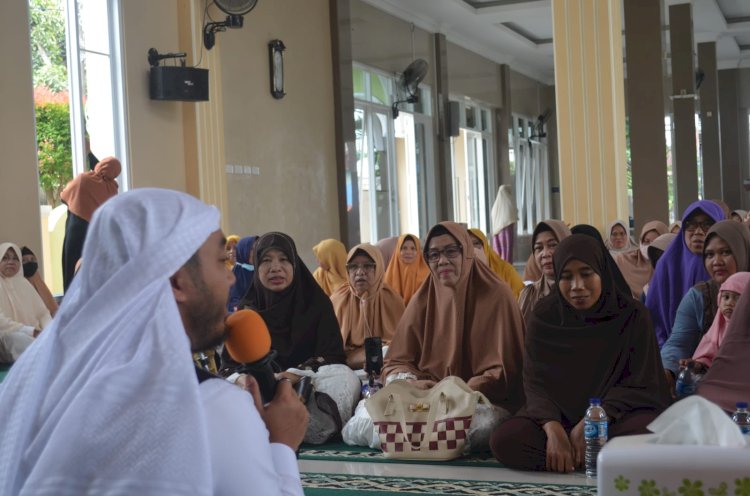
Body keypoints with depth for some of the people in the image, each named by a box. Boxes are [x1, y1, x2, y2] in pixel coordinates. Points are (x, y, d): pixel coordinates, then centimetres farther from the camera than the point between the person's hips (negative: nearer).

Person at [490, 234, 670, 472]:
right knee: (504, 440, -29)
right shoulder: (543, 317, 0)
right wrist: (553, 429, -28)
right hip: (558, 416, 2)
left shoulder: (632, 315, -3)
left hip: (617, 415, -2)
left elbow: (638, 384, -6)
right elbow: (536, 383, -7)